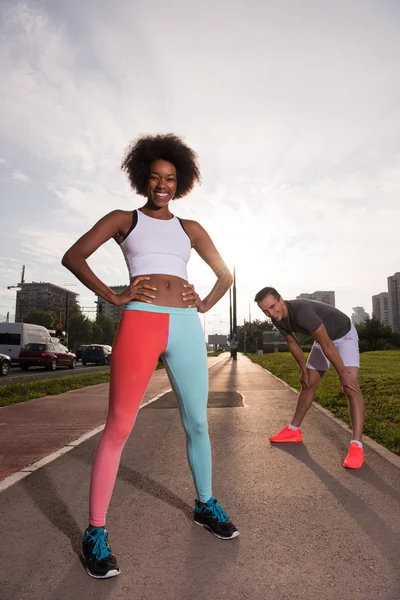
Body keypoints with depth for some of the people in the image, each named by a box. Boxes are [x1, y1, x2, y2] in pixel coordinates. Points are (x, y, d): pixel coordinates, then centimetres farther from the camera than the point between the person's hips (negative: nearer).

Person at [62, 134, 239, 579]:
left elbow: (225, 274, 23)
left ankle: (204, 505, 31)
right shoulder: (123, 220, 12)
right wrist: (112, 297, -4)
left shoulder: (190, 229, 19)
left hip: (186, 326, 4)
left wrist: (204, 305, 6)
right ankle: (95, 532, 11)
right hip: (140, 322, -3)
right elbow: (73, 257, 4)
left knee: (197, 422, 9)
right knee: (118, 426, -5)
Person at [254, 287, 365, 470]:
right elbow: (293, 343, 3)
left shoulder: (302, 311, -39)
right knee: (308, 384, 10)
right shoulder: (278, 319, -14)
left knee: (351, 386, -22)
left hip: (344, 335, -7)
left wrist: (343, 375, -25)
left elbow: (327, 345, -33)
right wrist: (304, 370, 7)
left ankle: (356, 445, -21)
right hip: (323, 338, 7)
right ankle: (293, 430, 21)